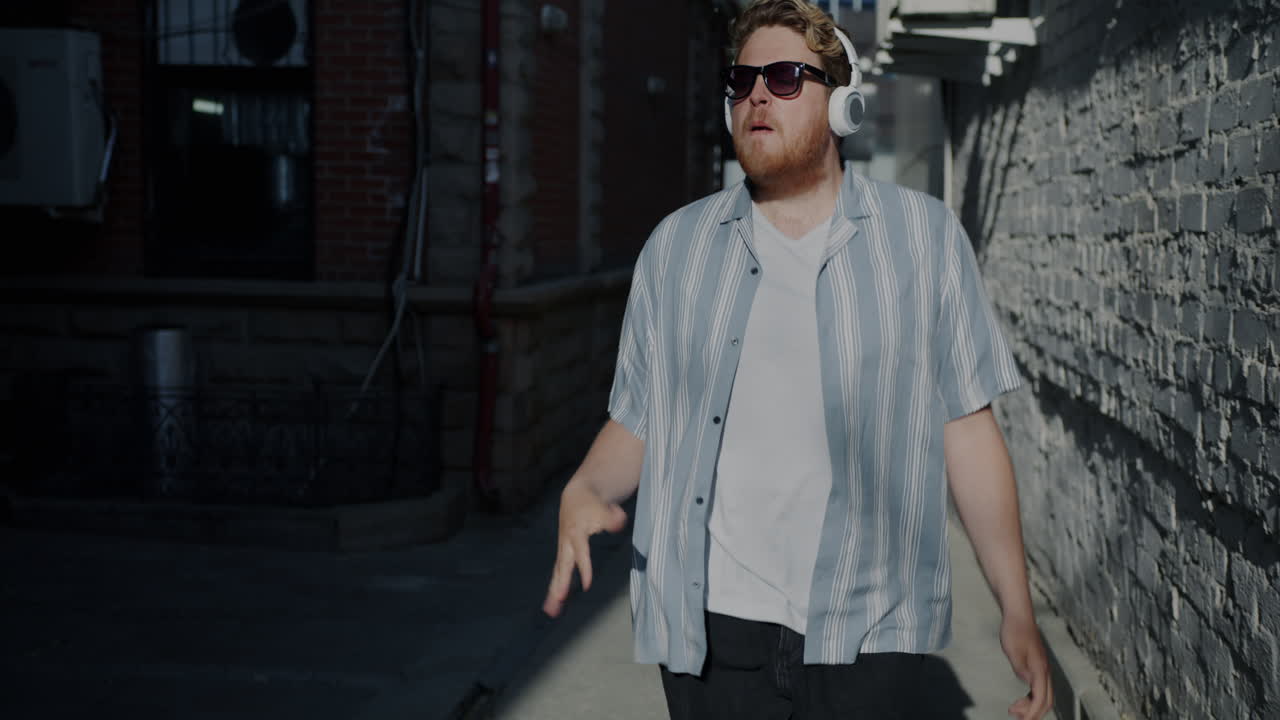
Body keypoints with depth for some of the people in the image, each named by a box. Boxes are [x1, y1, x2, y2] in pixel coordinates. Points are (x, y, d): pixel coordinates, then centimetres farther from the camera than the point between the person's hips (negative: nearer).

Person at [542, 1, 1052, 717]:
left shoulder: (926, 237, 1)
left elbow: (967, 428, 0)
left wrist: (1018, 610, -1)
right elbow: (638, 421, 9)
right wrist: (584, 490, -12)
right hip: (711, 629, 2)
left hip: (867, 632, -1)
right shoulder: (677, 245, 6)